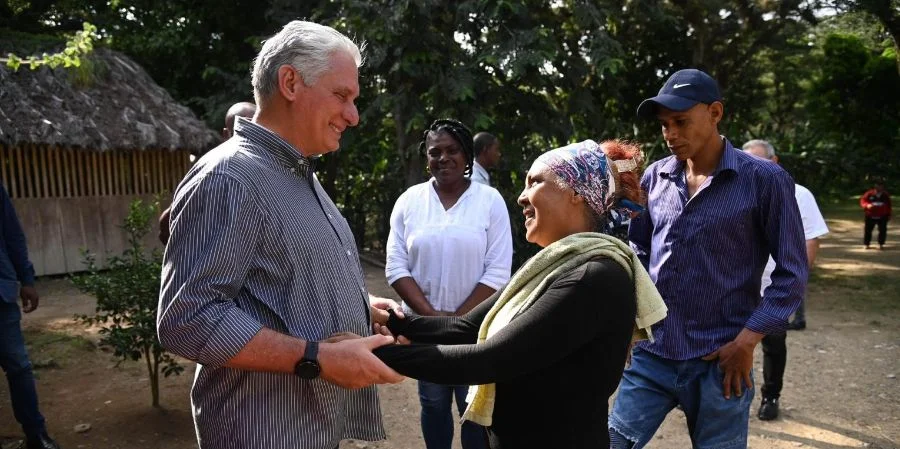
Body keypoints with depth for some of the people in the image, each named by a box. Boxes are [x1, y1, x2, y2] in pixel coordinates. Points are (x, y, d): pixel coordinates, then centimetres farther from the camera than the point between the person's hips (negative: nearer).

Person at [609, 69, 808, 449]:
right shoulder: (654, 177, 3)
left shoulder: (764, 180, -8)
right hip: (652, 353, 3)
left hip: (720, 362, -3)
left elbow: (791, 273, -5)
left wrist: (747, 340, -11)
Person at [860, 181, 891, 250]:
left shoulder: (886, 195, 2)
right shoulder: (869, 193, -7)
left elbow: (888, 205, 11)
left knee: (882, 230, 2)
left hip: (882, 217, 2)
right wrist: (867, 205, -27)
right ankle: (867, 244, 13)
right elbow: (862, 200, -6)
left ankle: (881, 244, 16)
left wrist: (888, 215, 10)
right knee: (868, 230, 2)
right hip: (870, 216, -2)